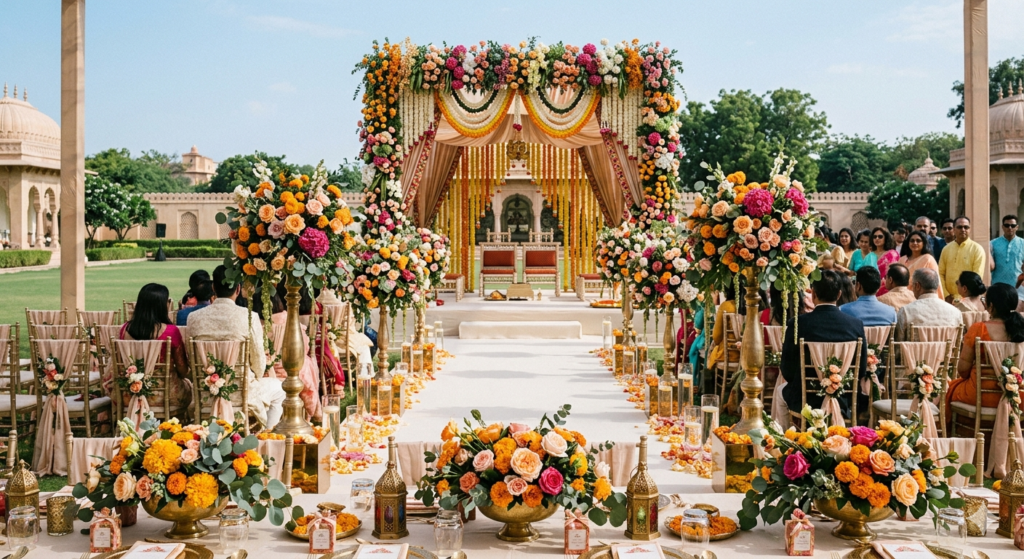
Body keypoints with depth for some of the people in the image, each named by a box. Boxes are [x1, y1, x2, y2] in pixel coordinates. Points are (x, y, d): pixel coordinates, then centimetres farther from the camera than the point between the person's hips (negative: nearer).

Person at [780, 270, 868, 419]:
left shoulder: (798, 323, -17)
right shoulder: (856, 324, -10)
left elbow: (787, 373, -11)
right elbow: (861, 370, -2)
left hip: (804, 401, -3)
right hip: (843, 401, 3)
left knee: (781, 390, 31)